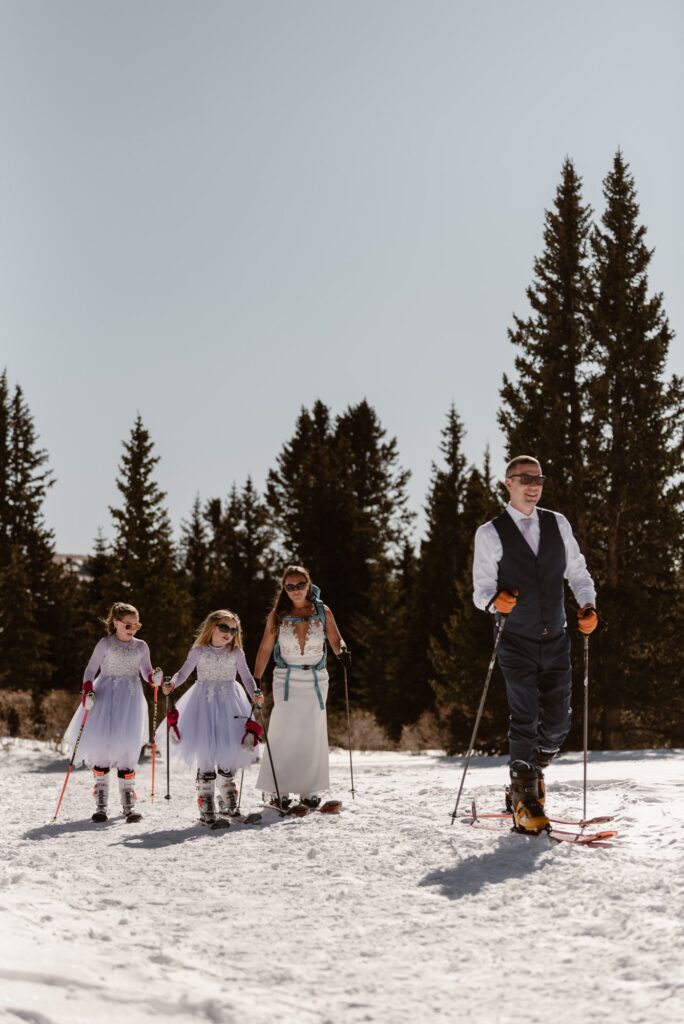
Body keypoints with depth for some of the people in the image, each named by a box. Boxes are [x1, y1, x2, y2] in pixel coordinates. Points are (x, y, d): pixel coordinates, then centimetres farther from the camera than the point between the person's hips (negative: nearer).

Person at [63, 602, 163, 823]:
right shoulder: (105, 644, 0)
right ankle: (100, 804, 5)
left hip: (130, 699, 2)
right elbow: (91, 669, 2)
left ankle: (128, 804, 3)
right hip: (105, 696, -1)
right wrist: (87, 692, -12)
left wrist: (155, 678, -11)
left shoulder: (141, 646, 7)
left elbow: (146, 673, 11)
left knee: (128, 749, -4)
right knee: (101, 747, -4)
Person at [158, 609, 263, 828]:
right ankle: (207, 809, -1)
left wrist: (254, 694, -8)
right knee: (205, 754, -5)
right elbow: (184, 672, 5)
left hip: (229, 704, 2)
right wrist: (171, 685, -13)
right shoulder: (198, 651, 2)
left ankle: (228, 801, 25)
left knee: (228, 753, 3)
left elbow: (246, 676, 8)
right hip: (204, 703, -2)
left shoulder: (236, 653, 6)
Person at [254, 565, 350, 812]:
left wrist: (342, 651, -19)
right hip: (286, 679, -1)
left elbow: (335, 639, 4)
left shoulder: (322, 612, 4)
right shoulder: (277, 615, 2)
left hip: (316, 679, 1)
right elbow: (265, 648, 4)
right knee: (283, 734, -8)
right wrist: (256, 680, 0)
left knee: (313, 735, 2)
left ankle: (309, 791, 9)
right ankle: (278, 791, -2)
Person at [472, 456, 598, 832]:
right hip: (517, 643, -4)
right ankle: (525, 801, 2)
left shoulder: (558, 524, 9)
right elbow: (481, 588, -3)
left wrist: (587, 604, -4)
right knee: (524, 720, -8)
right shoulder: (490, 533, -3)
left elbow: (577, 572, 14)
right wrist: (495, 600, -26)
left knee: (558, 721, 5)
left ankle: (530, 773, 31)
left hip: (556, 641, 4)